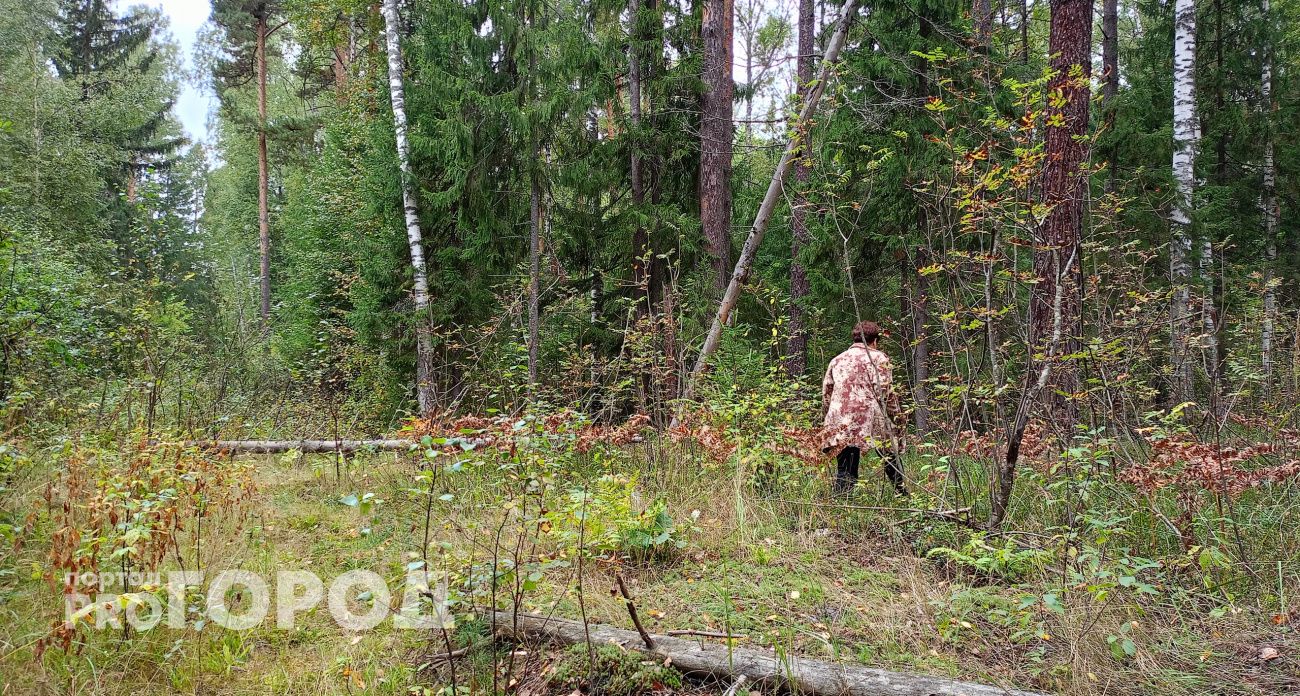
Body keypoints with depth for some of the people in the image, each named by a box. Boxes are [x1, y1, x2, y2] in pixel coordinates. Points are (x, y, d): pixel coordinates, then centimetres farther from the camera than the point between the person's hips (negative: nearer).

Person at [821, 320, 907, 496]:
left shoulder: (837, 360, 20)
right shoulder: (878, 357, 6)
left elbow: (826, 392, 17)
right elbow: (885, 390, -3)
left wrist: (829, 418, 25)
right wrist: (896, 414, 5)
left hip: (840, 422, 3)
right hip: (870, 418, -3)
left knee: (845, 469, 4)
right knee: (890, 457, 15)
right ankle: (902, 493, 21)